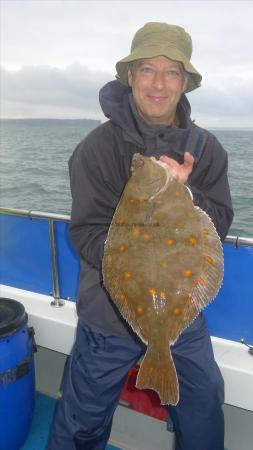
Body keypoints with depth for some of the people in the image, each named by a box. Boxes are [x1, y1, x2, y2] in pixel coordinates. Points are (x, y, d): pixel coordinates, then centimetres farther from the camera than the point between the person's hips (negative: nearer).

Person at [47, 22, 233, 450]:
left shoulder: (206, 148, -4)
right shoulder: (99, 147, -15)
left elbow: (219, 225, -7)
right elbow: (88, 236, -16)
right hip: (111, 312, -3)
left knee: (204, 406, 24)